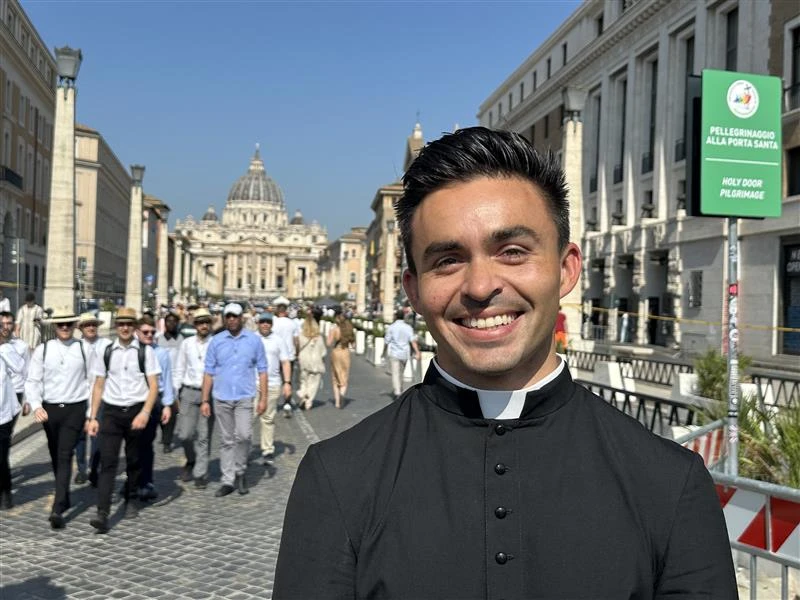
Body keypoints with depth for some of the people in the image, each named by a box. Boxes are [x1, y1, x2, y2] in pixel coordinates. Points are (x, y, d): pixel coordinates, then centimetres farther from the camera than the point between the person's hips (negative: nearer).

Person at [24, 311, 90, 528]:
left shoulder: (84, 349, -2)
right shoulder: (42, 350, 1)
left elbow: (92, 382, 0)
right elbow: (32, 382, 1)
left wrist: (90, 414, -2)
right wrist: (36, 406, -15)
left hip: (75, 409, -3)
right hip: (50, 409, 3)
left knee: (65, 456, -11)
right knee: (56, 458, 16)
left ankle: (57, 509, -14)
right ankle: (64, 498, 34)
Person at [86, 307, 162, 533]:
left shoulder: (145, 352, -4)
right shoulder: (106, 352, 4)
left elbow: (153, 385, -6)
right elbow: (98, 386, 8)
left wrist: (145, 413, -17)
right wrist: (93, 417, 4)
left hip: (136, 411, -1)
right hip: (111, 412, 1)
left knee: (134, 461, 13)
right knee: (108, 462, -7)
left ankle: (131, 499, 35)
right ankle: (103, 514, -9)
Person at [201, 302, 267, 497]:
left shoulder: (254, 340, 1)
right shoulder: (216, 341, 3)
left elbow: (262, 370, 3)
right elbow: (209, 372, 3)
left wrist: (263, 398, -2)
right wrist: (204, 400, -1)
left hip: (244, 397, -1)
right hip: (221, 398, 1)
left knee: (244, 435, -13)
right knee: (226, 440, 8)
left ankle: (240, 472, 10)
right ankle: (228, 480, 16)